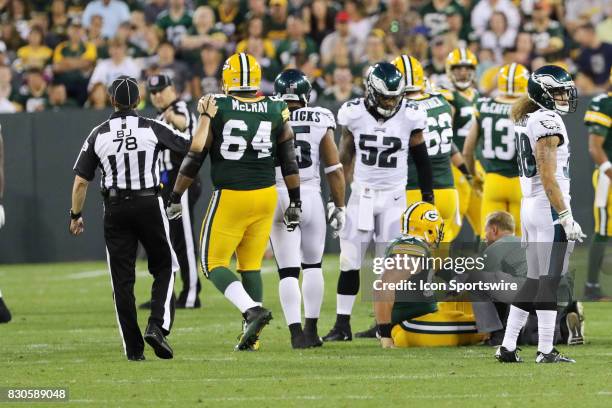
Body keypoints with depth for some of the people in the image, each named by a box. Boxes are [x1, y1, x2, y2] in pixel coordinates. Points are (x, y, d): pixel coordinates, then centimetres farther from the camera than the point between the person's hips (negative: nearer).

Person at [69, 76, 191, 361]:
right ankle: (157, 325, -8)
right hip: (149, 205, -1)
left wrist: (76, 215, 11)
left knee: (122, 279, 6)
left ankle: (133, 348, 3)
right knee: (164, 267, 14)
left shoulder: (98, 135, -2)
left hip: (115, 209, 1)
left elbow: (81, 181, -1)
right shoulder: (152, 129, -6)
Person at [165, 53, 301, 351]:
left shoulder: (216, 108, -8)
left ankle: (252, 310, -16)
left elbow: (194, 158, -5)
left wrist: (175, 198, 4)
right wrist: (295, 202, 15)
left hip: (230, 197, -4)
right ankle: (251, 336, 10)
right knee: (251, 266, 14)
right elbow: (289, 161, 6)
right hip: (265, 196, 4)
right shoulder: (276, 111, 2)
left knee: (214, 263, 5)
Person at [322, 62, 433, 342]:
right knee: (350, 262, 1)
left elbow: (421, 159, 4)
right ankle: (342, 324, 7)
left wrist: (428, 198, 6)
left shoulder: (410, 117, -8)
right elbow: (345, 157, 5)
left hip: (394, 196, -1)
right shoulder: (354, 114, -7)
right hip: (361, 193, 1)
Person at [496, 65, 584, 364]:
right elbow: (548, 177, -18)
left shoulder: (525, 122, 15)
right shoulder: (549, 122, -13)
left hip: (529, 205, 9)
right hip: (549, 207, -9)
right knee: (550, 280, -5)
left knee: (533, 280, 13)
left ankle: (507, 347, 11)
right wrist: (566, 217, -18)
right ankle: (546, 351, -3)